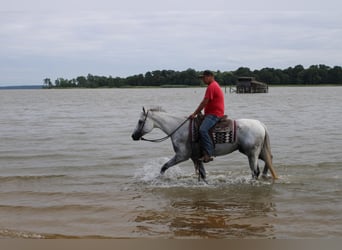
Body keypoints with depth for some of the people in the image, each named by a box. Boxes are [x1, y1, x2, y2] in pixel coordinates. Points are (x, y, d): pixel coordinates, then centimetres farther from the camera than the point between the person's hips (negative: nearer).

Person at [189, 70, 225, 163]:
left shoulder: (211, 86, -12)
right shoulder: (215, 85, 22)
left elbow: (204, 102, -16)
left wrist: (195, 114, -11)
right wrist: (198, 113, 22)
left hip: (214, 114, -12)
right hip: (212, 114, 12)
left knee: (203, 129, -28)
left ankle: (208, 154, -32)